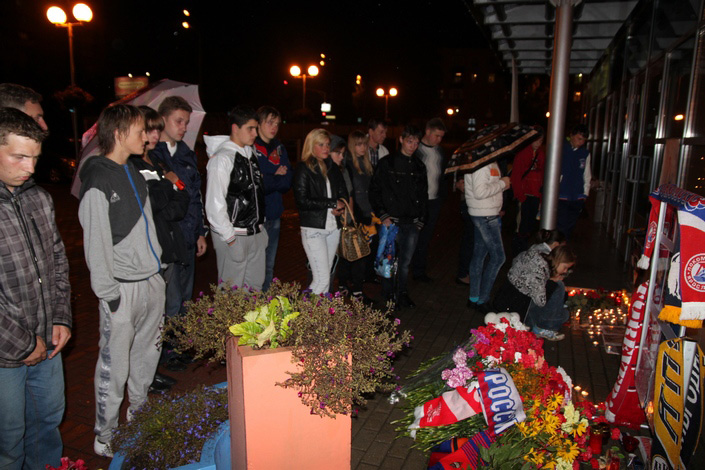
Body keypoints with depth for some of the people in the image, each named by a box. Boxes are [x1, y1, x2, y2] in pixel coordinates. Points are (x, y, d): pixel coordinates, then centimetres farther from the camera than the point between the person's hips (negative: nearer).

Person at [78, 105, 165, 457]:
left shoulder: (134, 173, 13)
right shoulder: (98, 179, -12)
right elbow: (96, 243, -13)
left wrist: (157, 269, 14)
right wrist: (109, 293, -13)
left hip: (152, 280, 8)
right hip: (122, 289, -7)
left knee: (147, 354, 17)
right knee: (115, 366, 2)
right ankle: (105, 438, 20)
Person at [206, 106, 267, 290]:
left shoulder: (251, 153, 10)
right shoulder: (222, 158, -14)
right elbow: (215, 204, -18)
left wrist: (260, 225, 13)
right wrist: (230, 238, -15)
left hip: (256, 233, 8)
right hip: (233, 236, -7)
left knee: (256, 285, 16)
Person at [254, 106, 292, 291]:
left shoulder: (280, 148, 14)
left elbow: (288, 181, 6)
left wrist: (269, 180, -10)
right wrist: (276, 178, -6)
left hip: (274, 215, 6)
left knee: (269, 267, 14)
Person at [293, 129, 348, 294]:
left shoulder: (333, 168, 15)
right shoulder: (303, 169, -4)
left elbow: (343, 193, 19)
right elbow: (302, 200, -12)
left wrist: (340, 207, -4)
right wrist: (332, 203, -10)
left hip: (333, 228, 6)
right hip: (313, 229, -6)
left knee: (325, 276, 9)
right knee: (322, 279, -9)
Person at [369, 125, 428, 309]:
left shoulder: (419, 166, 12)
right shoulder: (387, 163, -3)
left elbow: (423, 194, 19)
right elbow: (374, 191, -4)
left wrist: (421, 218, 11)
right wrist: (382, 215, -10)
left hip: (412, 224, 4)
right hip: (391, 221, -4)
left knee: (405, 261, 11)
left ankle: (402, 293, 27)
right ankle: (389, 296, 18)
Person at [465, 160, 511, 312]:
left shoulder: (490, 162, 13)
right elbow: (480, 192, -27)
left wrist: (502, 185, 4)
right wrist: (502, 183, -17)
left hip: (485, 215, 10)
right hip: (485, 216, -10)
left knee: (479, 255, 13)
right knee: (498, 257, -5)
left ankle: (474, 298, 22)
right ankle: (482, 300, 3)